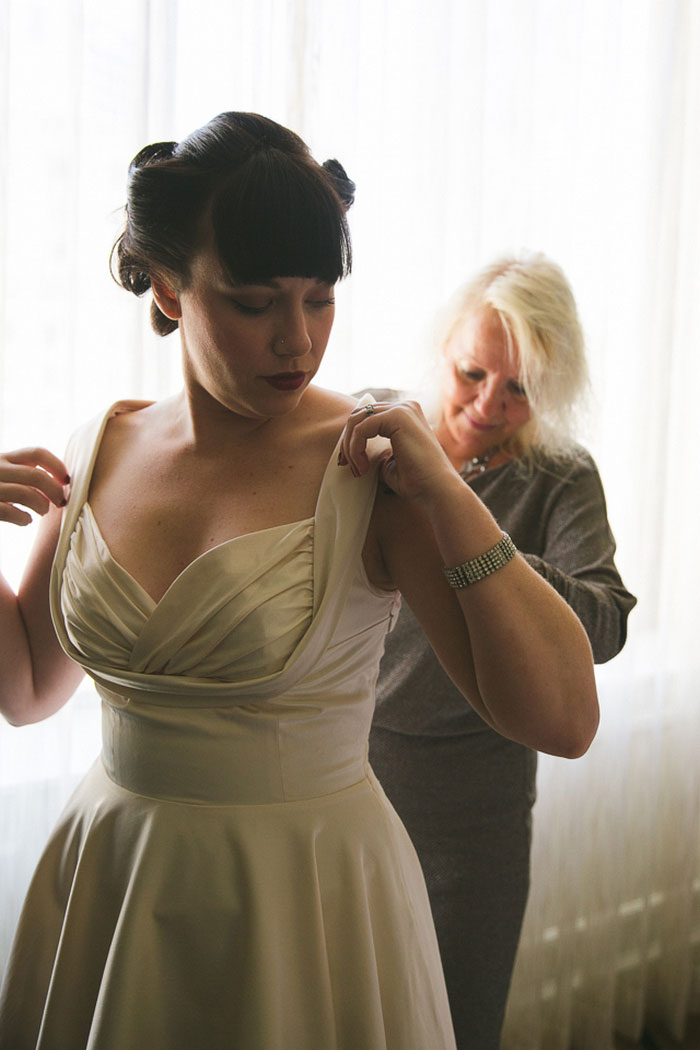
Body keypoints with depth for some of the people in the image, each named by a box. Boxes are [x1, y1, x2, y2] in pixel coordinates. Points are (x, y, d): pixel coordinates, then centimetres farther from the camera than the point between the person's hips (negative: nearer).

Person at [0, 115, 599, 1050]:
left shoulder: (372, 464, -16)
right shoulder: (102, 450, -2)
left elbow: (563, 720, -20)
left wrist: (448, 494, -26)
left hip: (310, 902, -3)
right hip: (109, 877, 4)